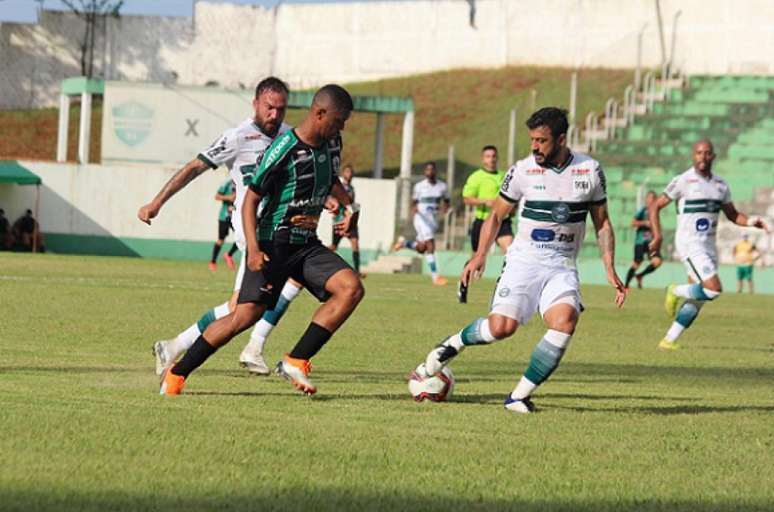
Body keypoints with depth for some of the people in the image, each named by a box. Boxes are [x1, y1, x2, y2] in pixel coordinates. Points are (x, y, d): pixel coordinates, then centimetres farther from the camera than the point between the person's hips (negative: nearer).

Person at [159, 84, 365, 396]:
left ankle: (295, 362, -10)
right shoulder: (284, 150, -18)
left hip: (307, 245, 7)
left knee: (351, 288, -15)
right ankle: (176, 374, 1)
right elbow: (251, 199, -15)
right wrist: (253, 249, -24)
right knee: (246, 315, -14)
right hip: (274, 244, -7)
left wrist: (348, 206, 10)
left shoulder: (331, 144, 6)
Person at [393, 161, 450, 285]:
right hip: (421, 218, -5)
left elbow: (446, 201, 15)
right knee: (430, 246, -16)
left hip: (434, 219, 5)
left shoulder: (442, 186, 4)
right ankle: (435, 276, -13)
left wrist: (445, 208, -7)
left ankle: (403, 242, 38)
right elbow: (414, 202, 3)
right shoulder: (419, 187, -3)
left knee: (421, 248, 8)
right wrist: (414, 209, -20)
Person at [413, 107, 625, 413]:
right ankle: (453, 343, 12)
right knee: (502, 326, -21)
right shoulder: (523, 170, -2)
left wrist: (610, 270, 2)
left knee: (565, 320, -26)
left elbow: (602, 223, 11)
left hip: (562, 266, 1)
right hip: (524, 260, -1)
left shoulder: (590, 170, 1)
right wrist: (480, 254, -4)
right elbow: (497, 215, 9)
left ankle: (520, 395, -15)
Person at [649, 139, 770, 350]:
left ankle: (669, 340, 14)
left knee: (696, 299, 6)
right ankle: (676, 292, 5)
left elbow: (733, 215, 20)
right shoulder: (683, 181, -7)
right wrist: (657, 236, -12)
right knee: (713, 289, -20)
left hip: (709, 246, 7)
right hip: (690, 245, -7)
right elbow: (654, 207, -2)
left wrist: (751, 221, -1)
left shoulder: (721, 185, 10)